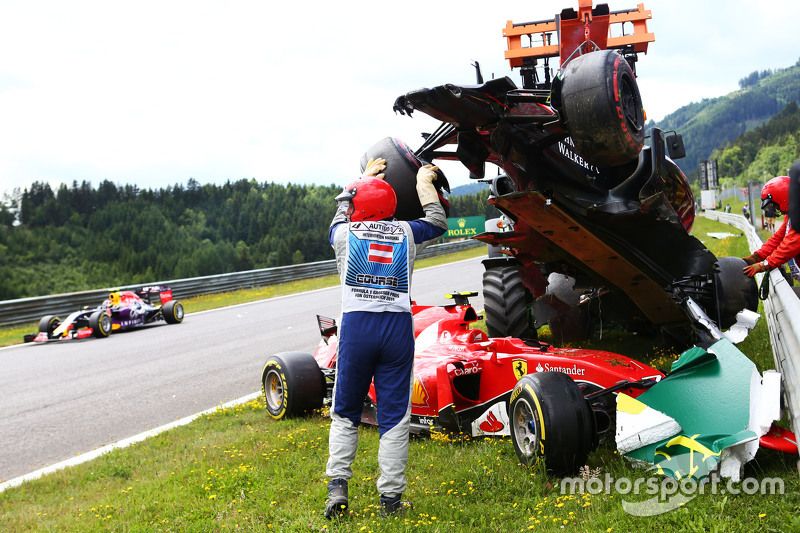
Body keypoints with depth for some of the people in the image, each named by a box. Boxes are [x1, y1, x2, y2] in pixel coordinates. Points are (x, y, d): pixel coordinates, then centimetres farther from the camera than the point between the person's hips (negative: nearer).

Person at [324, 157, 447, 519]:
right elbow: (438, 222, 29)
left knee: (344, 414, 14)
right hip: (398, 327, 0)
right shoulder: (405, 231, 9)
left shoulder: (343, 233, 8)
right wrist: (424, 183, 42)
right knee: (395, 417, 5)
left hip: (356, 326, 0)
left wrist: (366, 176, 47)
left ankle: (337, 486, 3)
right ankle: (390, 497, 5)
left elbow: (341, 209, 33)